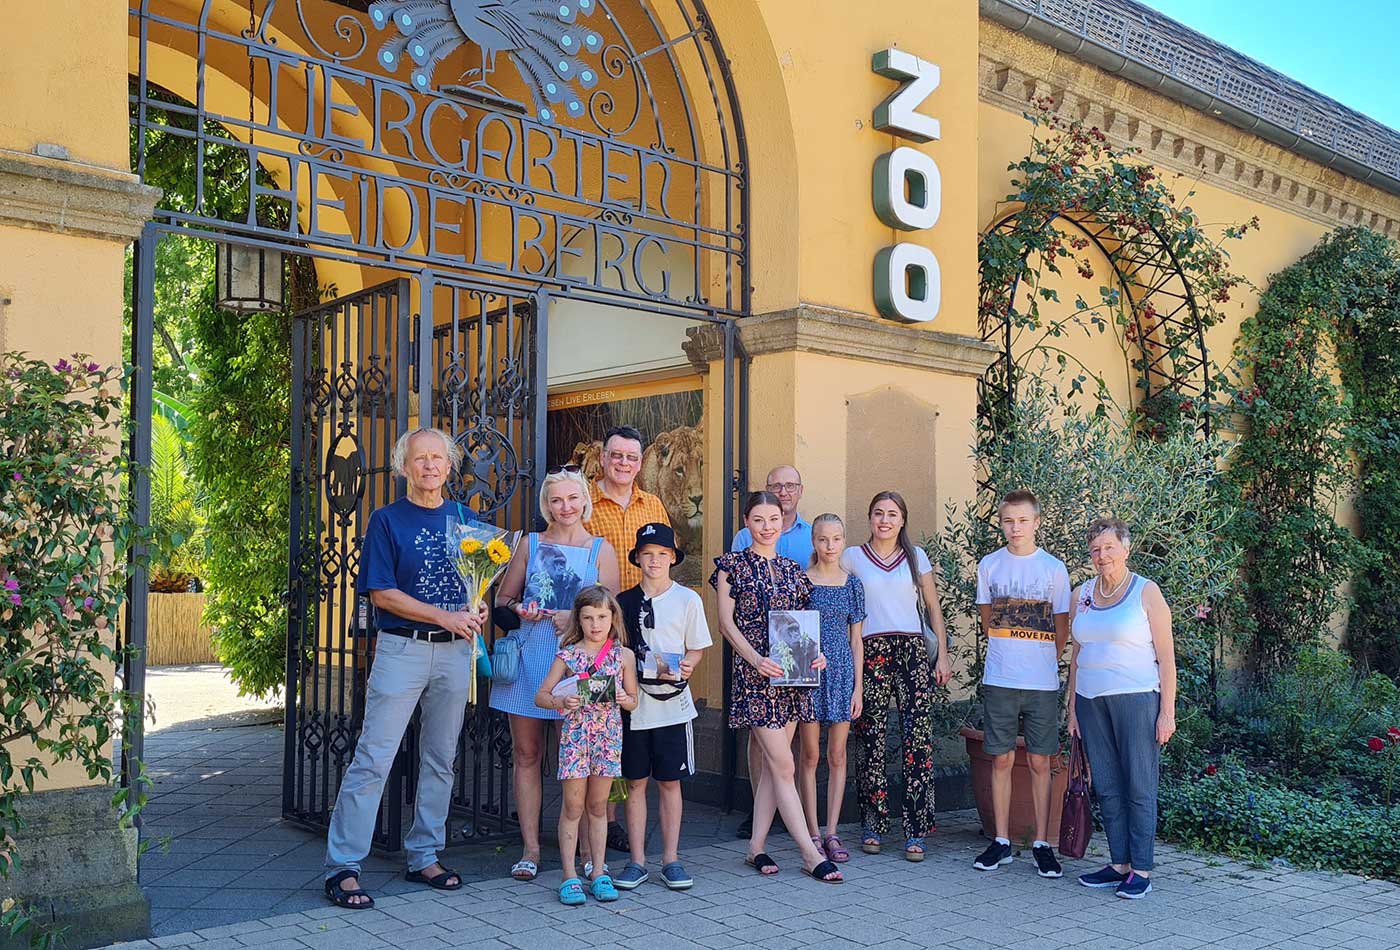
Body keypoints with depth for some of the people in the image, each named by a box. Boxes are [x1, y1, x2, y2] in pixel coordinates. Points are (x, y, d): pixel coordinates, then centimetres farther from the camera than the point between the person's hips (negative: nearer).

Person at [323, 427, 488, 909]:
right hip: (402, 649, -4)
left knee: (440, 761, 10)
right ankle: (342, 867, -1)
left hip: (454, 652, 5)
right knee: (373, 760, -7)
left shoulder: (465, 519, 11)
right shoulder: (387, 520, -1)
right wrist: (445, 616, -14)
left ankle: (424, 857, 22)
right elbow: (381, 593, -7)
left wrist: (477, 608, -7)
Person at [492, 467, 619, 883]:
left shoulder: (600, 549, 6)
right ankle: (530, 848, 12)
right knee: (526, 755, 3)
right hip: (528, 659, 2)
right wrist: (519, 609, -6)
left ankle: (586, 847, 10)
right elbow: (502, 598, 15)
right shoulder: (530, 545, 11)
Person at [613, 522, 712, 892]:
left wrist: (685, 666, -13)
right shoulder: (624, 601, 5)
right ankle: (637, 861, 14)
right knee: (635, 782, 6)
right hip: (634, 703, 1)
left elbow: (697, 648, 7)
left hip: (673, 703, -1)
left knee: (670, 782, 5)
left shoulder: (687, 599, 1)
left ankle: (671, 860, 15)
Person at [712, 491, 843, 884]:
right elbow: (727, 622, -5)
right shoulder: (732, 565, -1)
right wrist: (756, 659, -17)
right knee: (783, 765, -6)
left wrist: (815, 652, -3)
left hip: (791, 674, 5)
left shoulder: (792, 569, 13)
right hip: (755, 675, -5)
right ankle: (811, 854, -3)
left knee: (772, 765, 7)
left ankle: (756, 847, 15)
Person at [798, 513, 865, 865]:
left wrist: (858, 687, 4)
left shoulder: (852, 584, 6)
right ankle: (813, 834, 9)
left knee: (837, 756, 5)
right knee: (810, 755, 2)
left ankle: (831, 832, 13)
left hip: (842, 672, 2)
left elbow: (855, 639, 8)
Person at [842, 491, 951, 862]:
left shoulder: (916, 557, 12)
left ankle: (915, 831, -1)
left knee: (918, 740, -6)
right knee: (871, 740, -1)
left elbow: (933, 608, 15)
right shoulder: (853, 557, 8)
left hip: (913, 651, 1)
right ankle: (872, 826, 10)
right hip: (870, 653, -1)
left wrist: (943, 654, 7)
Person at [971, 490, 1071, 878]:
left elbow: (1062, 627, 7)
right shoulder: (989, 565, 4)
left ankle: (1041, 844, 12)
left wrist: (1044, 662, 7)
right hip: (999, 680, 1)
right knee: (1002, 760, 5)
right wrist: (1007, 655, 10)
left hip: (1042, 683, -1)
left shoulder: (1054, 568, 0)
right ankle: (1001, 842, 15)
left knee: (1040, 762, 4)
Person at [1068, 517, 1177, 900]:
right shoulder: (1082, 595, 12)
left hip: (1136, 699, -5)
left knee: (1139, 786, -1)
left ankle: (1141, 870, 6)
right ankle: (1119, 864, 17)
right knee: (1106, 786, 8)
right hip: (1091, 701, 5)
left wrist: (1167, 711, -9)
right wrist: (1072, 707, 13)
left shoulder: (1146, 592, -2)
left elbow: (1166, 656, -4)